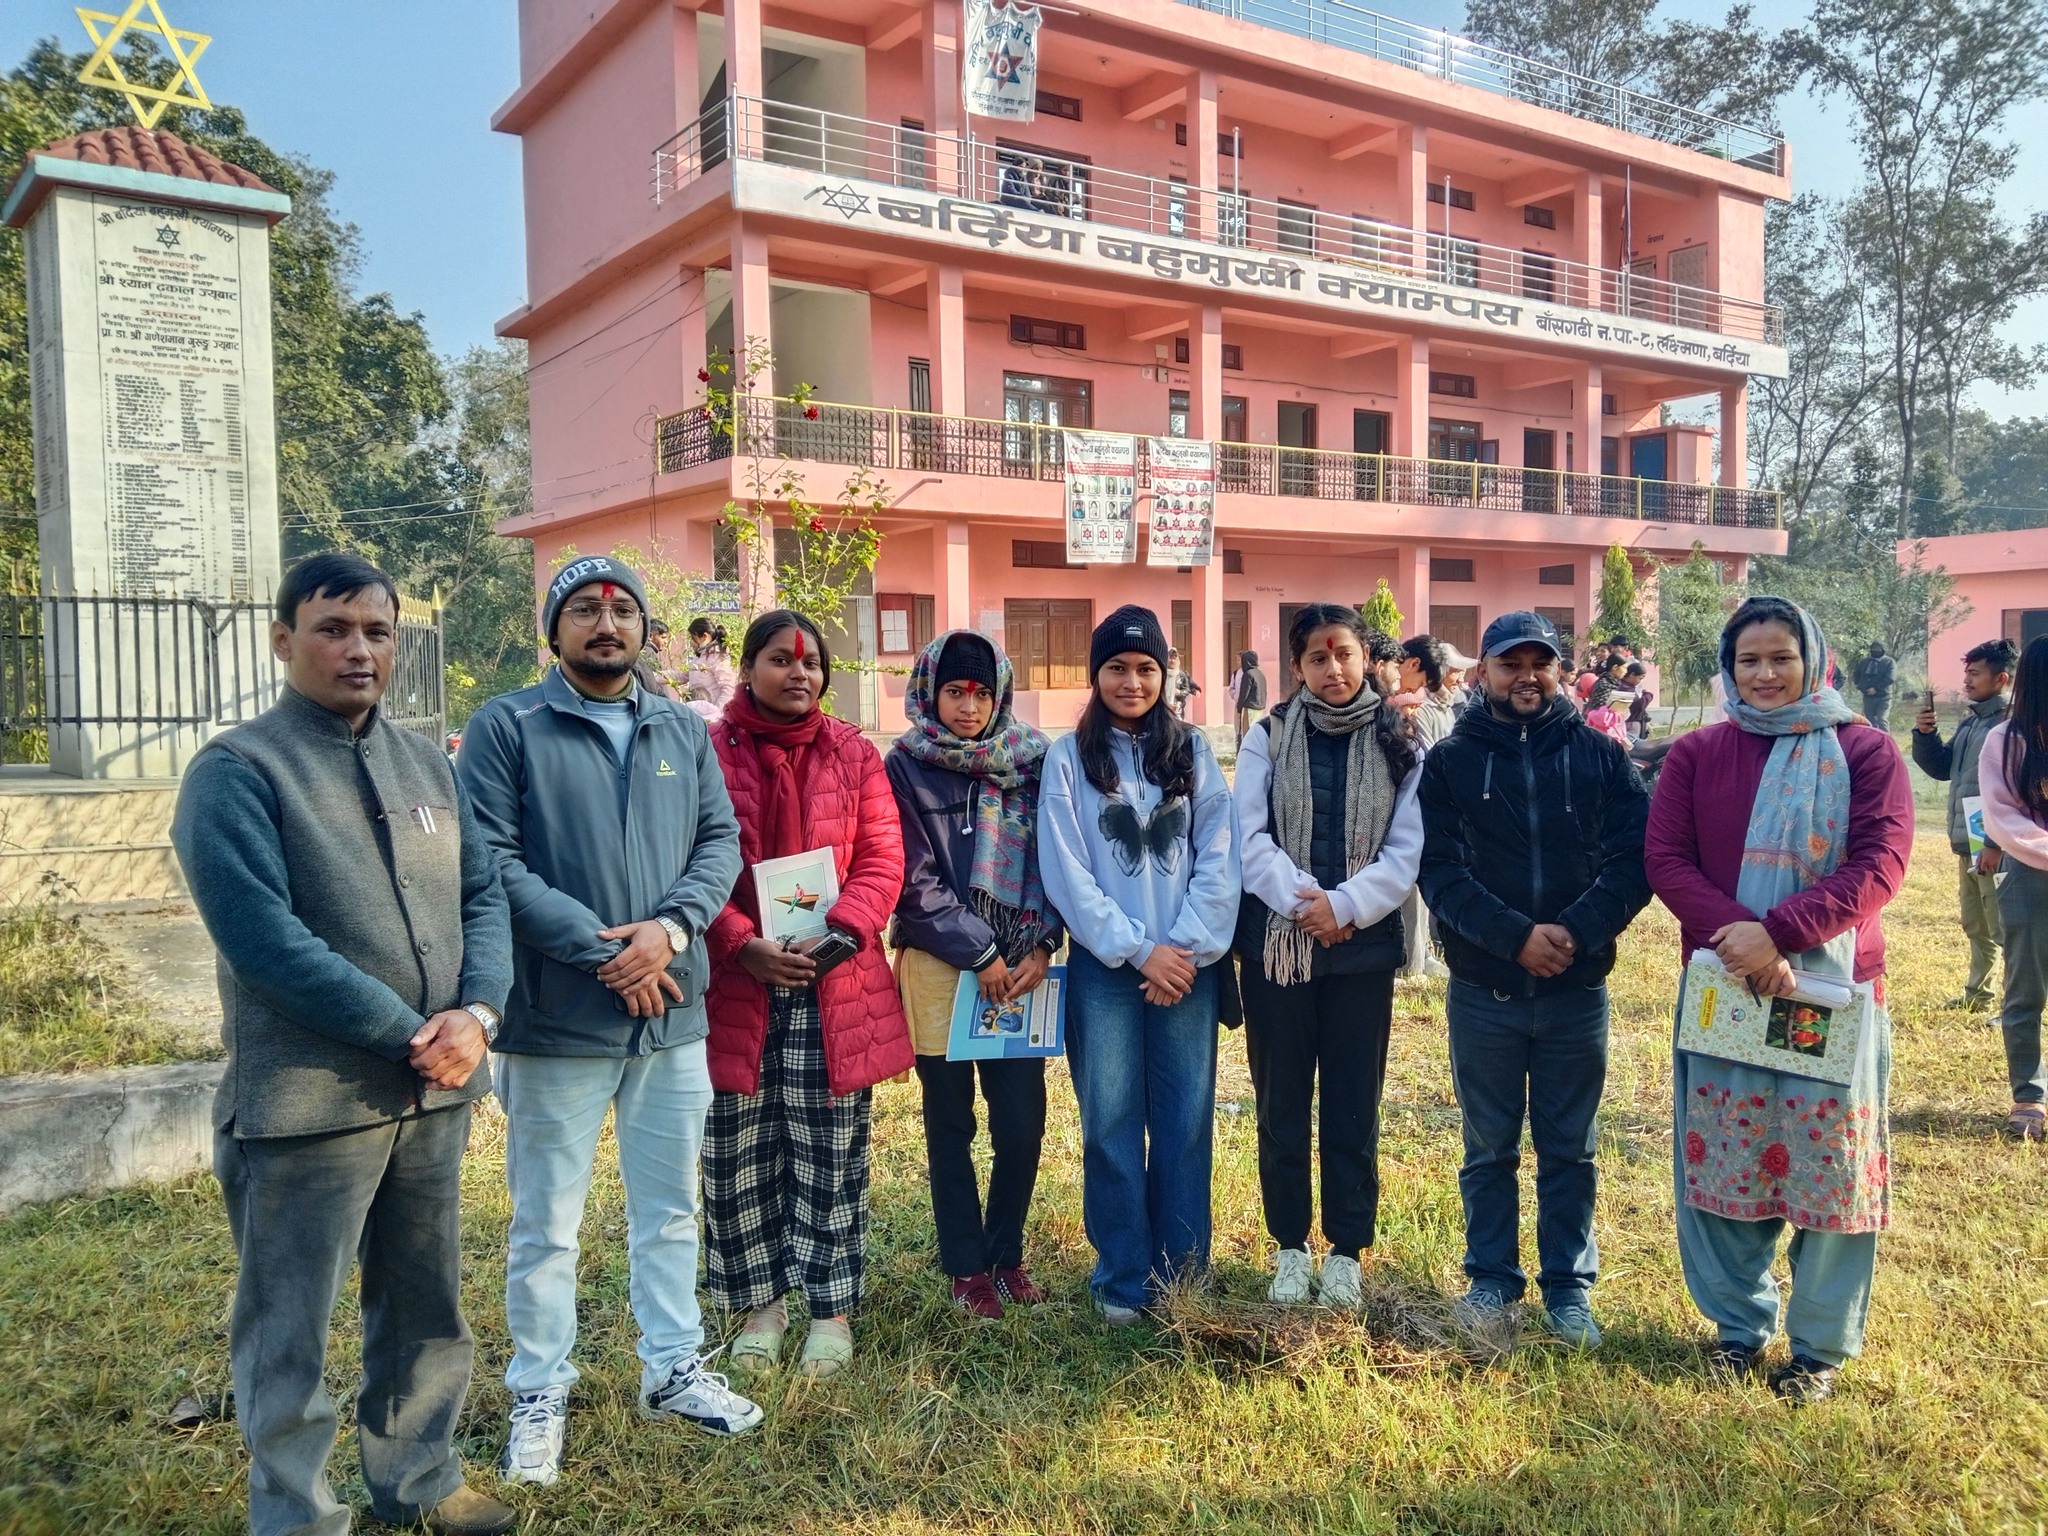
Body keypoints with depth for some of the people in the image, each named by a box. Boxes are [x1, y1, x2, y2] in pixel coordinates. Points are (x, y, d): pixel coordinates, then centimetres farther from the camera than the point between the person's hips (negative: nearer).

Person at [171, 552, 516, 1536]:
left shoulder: (427, 765, 10)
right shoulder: (236, 772, -9)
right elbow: (263, 936, -19)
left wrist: (476, 1012, -12)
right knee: (289, 1331, 8)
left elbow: (482, 896, 6)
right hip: (306, 1099, -6)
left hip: (437, 1091, 6)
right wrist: (407, 1034, -19)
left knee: (426, 1307, 19)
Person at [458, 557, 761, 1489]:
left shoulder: (682, 730, 11)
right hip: (557, 1019, -4)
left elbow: (720, 841, 6)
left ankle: (674, 1372, 32)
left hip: (674, 1012, 4)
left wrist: (670, 929, -13)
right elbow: (490, 861, -13)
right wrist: (598, 946, -17)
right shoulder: (507, 728, -4)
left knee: (670, 1208, 16)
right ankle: (539, 1395, 25)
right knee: (546, 1224, 7)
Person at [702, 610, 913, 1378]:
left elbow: (882, 861, 2)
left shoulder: (853, 754, 6)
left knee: (831, 1154, 8)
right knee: (739, 1156, 8)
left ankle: (832, 1307, 22)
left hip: (836, 988, 1)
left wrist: (837, 935, -14)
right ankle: (761, 1302, 26)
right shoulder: (706, 753, 0)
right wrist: (744, 945, -16)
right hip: (735, 986, -1)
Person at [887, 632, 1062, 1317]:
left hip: (1020, 966, 2)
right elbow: (915, 881, -7)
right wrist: (980, 953, -9)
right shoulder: (906, 768, -3)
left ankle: (1006, 1252, 25)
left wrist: (1042, 945, -6)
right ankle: (967, 1266, 25)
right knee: (950, 1125, 9)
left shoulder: (1030, 759, 5)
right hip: (939, 968, -2)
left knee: (1024, 1122, 3)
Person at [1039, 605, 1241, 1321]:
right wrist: (1138, 950, -10)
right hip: (1104, 967, -1)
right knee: (1111, 1124, 3)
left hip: (1188, 964, 1)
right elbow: (1065, 871, -5)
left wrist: (1188, 948, -10)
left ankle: (1183, 1270, 19)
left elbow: (1219, 859, 1)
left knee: (1185, 1121, 5)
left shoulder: (1193, 751, 7)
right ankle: (1123, 1277, 16)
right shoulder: (1069, 758, 2)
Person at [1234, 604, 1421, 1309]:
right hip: (1275, 941, 0)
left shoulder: (1398, 743, 3)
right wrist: (1301, 901, -18)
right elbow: (1250, 836, -5)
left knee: (1353, 1105, 7)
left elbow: (1407, 848, -4)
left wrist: (1343, 905, -17)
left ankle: (1347, 1251, 21)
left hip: (1364, 944, 0)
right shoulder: (1268, 738, 3)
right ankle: (1290, 1248, 22)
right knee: (1281, 1103, 8)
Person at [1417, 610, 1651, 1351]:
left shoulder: (1601, 756, 1)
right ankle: (1491, 1283, 26)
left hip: (1577, 990, 0)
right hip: (1482, 990, 0)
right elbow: (1440, 872, -9)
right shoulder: (1449, 761, -1)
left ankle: (1569, 1289, 26)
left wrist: (1576, 933, -21)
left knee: (1569, 1151, 12)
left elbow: (1633, 859, -7)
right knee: (1489, 1150, 11)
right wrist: (1516, 936, -20)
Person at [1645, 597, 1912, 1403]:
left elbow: (1879, 865, -11)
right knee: (1720, 1158, 8)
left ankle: (1821, 1346, 22)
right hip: (1720, 985, 2)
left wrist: (1777, 932, -21)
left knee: (1830, 1163, 4)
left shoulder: (1866, 752, -1)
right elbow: (1666, 858, -3)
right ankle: (1738, 1326, 26)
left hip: (1834, 986, -1)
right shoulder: (1696, 753, 4)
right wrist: (1735, 932, -18)